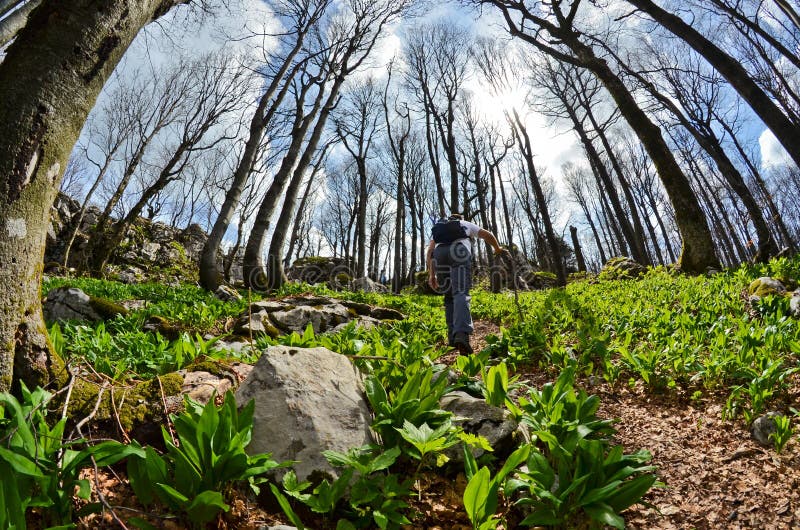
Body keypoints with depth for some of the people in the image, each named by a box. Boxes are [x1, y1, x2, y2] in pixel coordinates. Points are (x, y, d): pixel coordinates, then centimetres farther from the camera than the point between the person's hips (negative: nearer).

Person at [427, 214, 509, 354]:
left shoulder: (437, 227, 38)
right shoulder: (466, 224, 35)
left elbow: (430, 250, 22)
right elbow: (487, 234, 26)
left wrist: (431, 274, 16)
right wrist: (498, 249, 45)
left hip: (439, 254, 3)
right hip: (459, 252, -2)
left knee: (450, 296, 14)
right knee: (460, 293, -17)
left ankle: (452, 337, 5)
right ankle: (461, 334, -39)